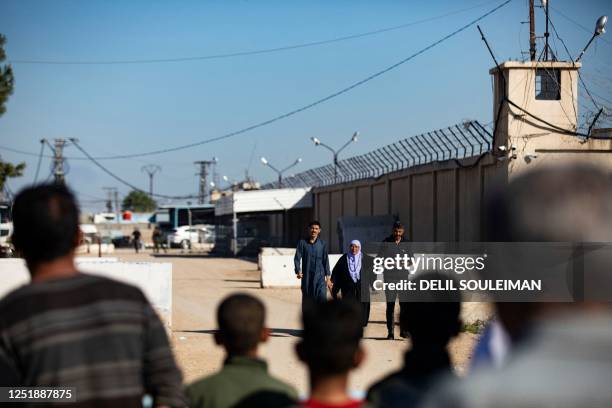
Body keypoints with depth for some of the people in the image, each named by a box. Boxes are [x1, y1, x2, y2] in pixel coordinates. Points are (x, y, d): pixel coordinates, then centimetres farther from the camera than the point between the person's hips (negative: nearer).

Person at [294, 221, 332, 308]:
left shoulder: (322, 243, 5)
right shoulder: (302, 243, 3)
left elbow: (326, 260, 7)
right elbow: (297, 258, -3)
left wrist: (328, 277, 5)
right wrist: (298, 271, -19)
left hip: (320, 276, 0)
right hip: (306, 277, 0)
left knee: (322, 298, -15)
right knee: (306, 301, 6)